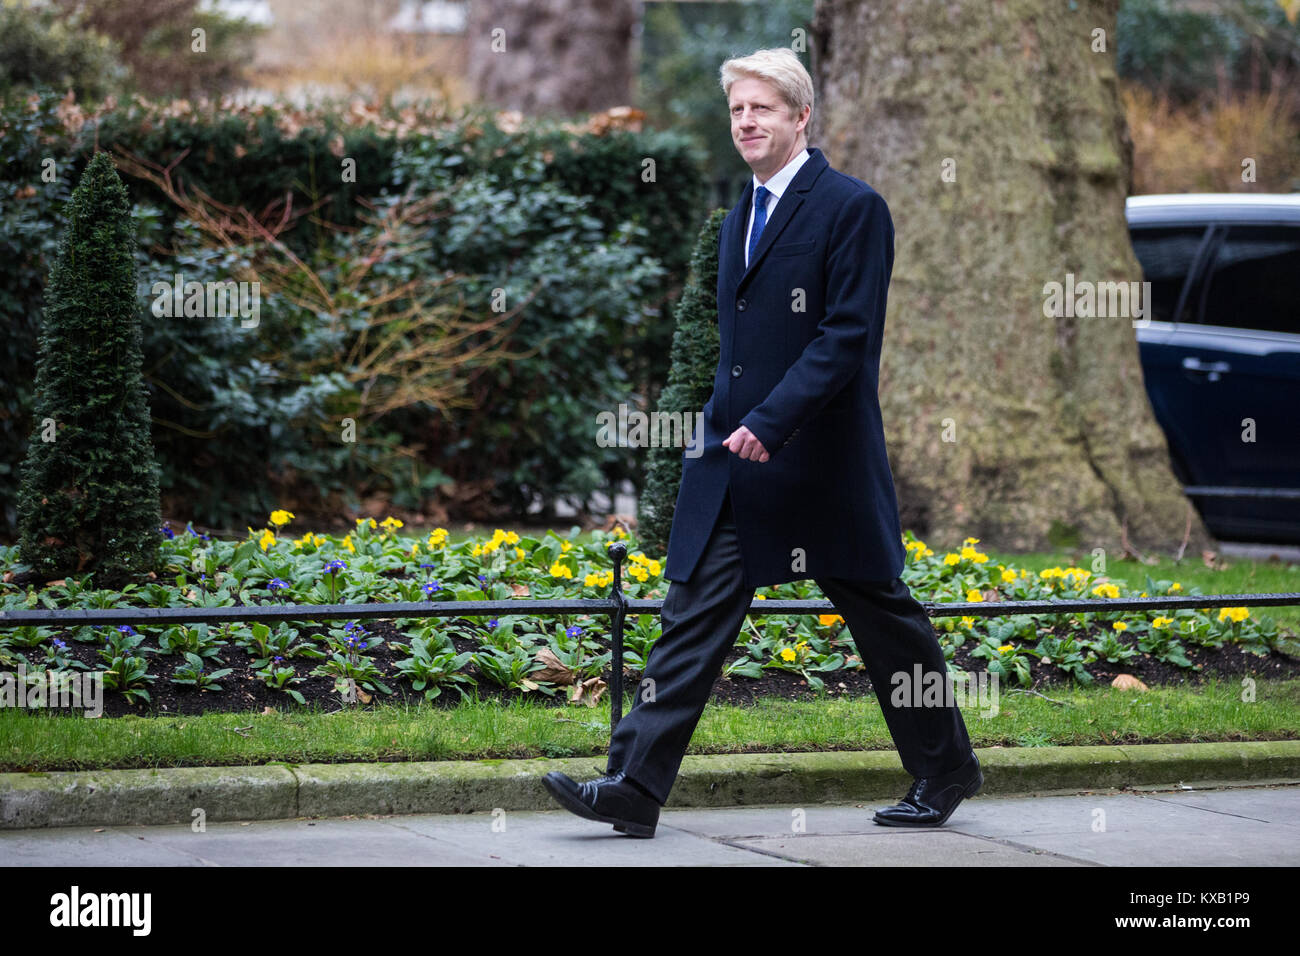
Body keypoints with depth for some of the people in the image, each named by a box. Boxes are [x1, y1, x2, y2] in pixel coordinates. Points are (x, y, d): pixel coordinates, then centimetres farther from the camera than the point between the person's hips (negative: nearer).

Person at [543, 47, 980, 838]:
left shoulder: (852, 208, -9)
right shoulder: (740, 220, 16)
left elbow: (848, 336, -17)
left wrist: (770, 423, -23)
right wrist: (726, 431, 16)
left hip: (820, 467, -7)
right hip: (731, 467, 7)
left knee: (883, 617, 7)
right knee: (693, 620, -2)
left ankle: (946, 771, 23)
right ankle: (634, 789, -6)